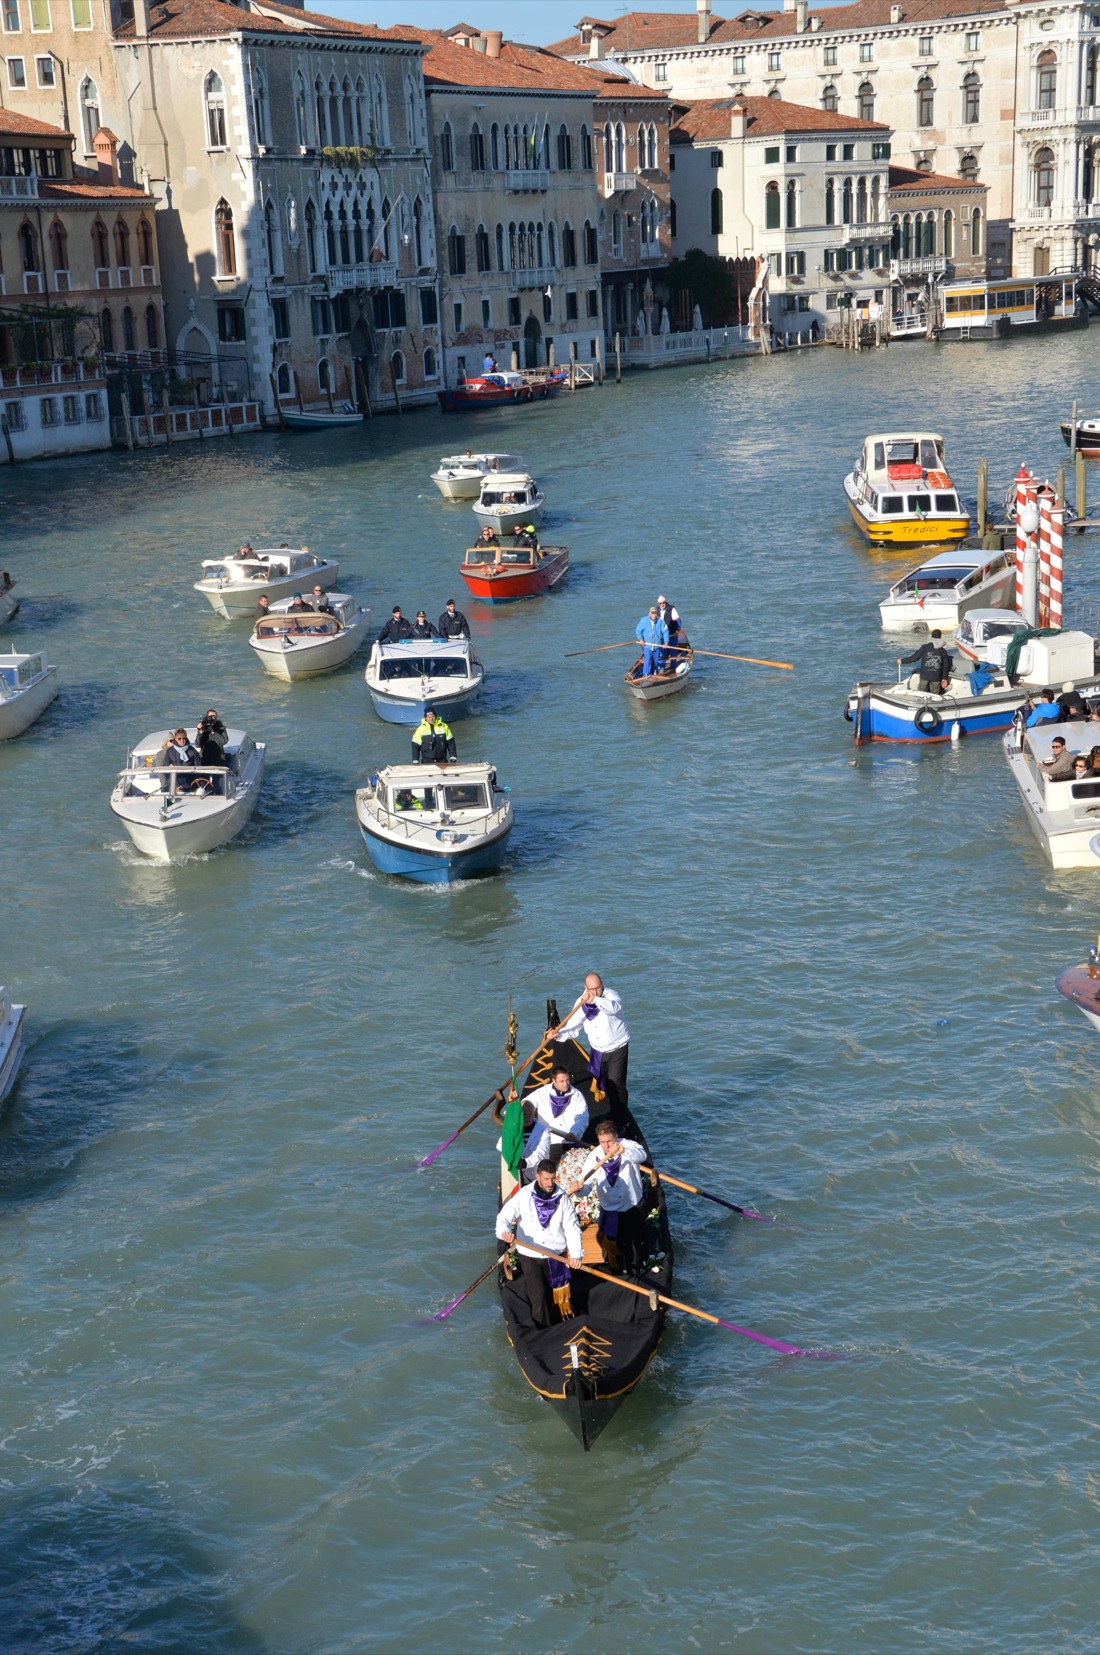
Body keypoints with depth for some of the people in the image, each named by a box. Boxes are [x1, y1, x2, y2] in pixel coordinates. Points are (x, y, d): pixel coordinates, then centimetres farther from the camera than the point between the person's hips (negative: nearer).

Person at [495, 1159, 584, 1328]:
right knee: (538, 1296, -8)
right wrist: (505, 1230, -38)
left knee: (555, 1297, 13)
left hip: (555, 1256, 2)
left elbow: (572, 1227, -2)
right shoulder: (524, 1195, -10)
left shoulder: (562, 1197, -4)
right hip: (529, 1256, -2)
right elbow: (505, 1215, -15)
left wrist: (576, 1253, -13)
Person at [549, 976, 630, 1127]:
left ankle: (619, 1121, 1)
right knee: (600, 1085, 13)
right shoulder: (581, 1003, -3)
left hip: (617, 1049, -5)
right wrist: (558, 1034, -26)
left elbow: (615, 1007, -40)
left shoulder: (610, 995, -16)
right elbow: (573, 1027, -6)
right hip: (597, 1051, 5)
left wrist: (595, 1000, -53)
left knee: (616, 1085, -9)